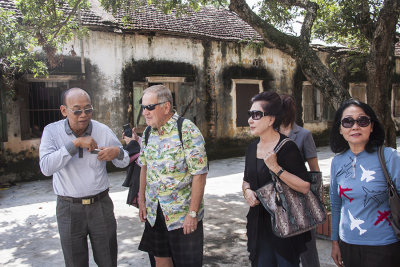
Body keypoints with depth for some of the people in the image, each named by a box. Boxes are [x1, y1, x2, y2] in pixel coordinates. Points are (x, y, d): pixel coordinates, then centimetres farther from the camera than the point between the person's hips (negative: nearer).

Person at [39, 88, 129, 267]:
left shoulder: (103, 131, -4)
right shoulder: (52, 131, -6)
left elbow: (124, 163, 5)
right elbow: (46, 167, -21)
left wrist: (117, 152, -18)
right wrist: (76, 143, -25)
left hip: (101, 205, 1)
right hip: (68, 209, -1)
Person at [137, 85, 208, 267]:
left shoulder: (187, 131, -17)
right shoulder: (148, 133, 3)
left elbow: (199, 174, -19)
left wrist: (193, 213, -19)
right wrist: (141, 201, 11)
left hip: (183, 215, -6)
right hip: (154, 212, 6)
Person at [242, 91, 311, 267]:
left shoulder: (287, 147, -15)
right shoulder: (252, 148, 6)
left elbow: (305, 187, -19)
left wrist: (276, 168, -26)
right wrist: (247, 191, -2)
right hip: (259, 223, 6)